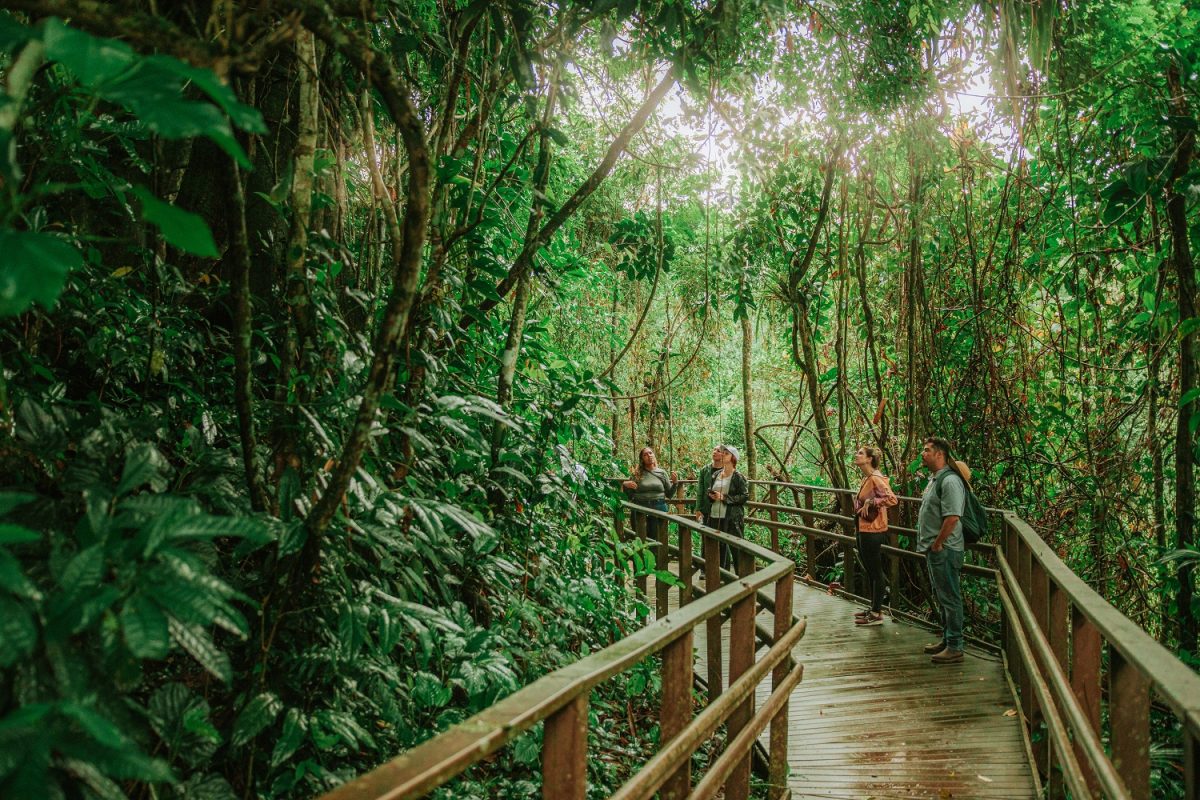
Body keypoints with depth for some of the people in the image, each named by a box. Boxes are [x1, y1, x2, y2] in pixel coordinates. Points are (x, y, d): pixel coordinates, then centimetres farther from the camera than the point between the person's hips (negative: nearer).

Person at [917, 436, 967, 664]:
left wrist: (937, 544, -19)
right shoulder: (934, 478, 14)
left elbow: (952, 517, -26)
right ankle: (946, 639, 30)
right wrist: (931, 545, 17)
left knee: (950, 598, -3)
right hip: (934, 549, 11)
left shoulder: (949, 481, -19)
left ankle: (955, 647, 4)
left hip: (944, 550, -10)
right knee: (941, 596, 19)